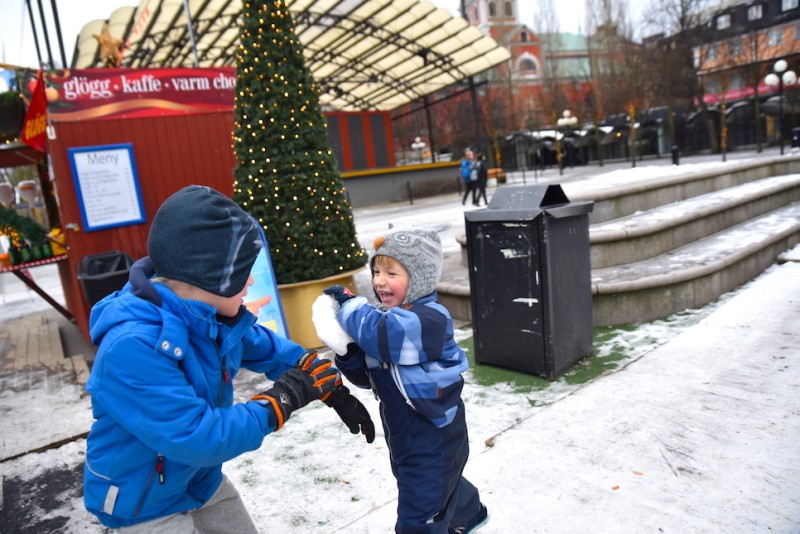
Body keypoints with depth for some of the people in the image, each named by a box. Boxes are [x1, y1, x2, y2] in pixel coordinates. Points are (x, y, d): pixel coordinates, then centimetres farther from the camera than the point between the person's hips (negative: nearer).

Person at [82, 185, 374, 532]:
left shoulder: (212, 314, -12)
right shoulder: (133, 347, -36)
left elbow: (271, 350, 3)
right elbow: (196, 438, -37)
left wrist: (335, 390, 0)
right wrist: (284, 399, -29)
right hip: (147, 504, -7)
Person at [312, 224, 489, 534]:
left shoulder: (430, 319, -29)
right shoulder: (389, 317, -2)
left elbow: (382, 334, -47)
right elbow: (367, 376, 2)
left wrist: (347, 303, -29)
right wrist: (344, 349, -19)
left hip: (433, 443, -9)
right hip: (406, 437, 9)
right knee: (440, 485, 34)